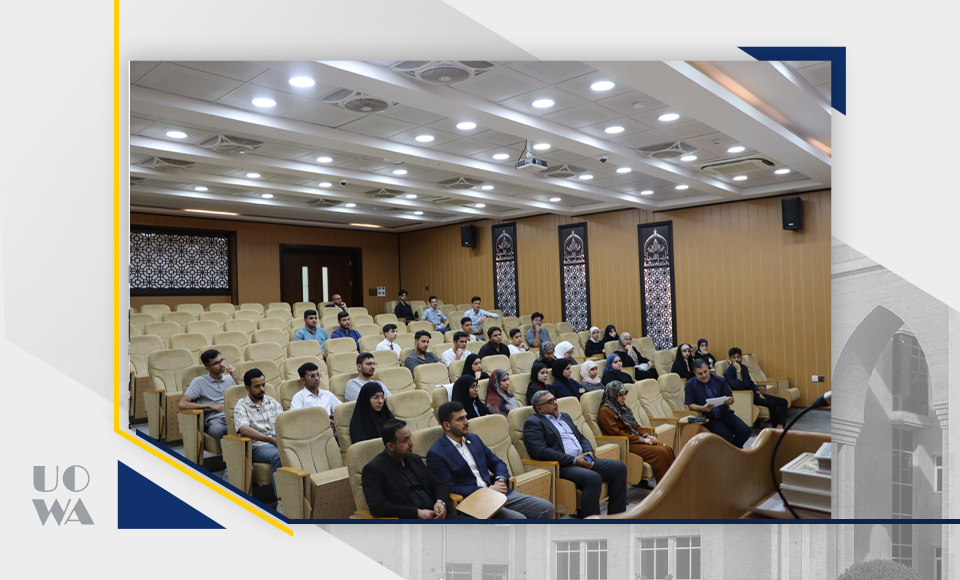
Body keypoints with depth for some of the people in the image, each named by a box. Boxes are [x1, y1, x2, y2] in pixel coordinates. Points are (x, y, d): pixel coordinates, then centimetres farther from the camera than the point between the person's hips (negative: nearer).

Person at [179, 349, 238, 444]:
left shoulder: (229, 379, 24)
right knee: (217, 430, -42)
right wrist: (210, 406, -2)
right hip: (214, 418, -2)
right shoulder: (199, 382, 11)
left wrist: (235, 378, 10)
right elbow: (182, 405, 1)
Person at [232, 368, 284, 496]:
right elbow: (244, 429, -14)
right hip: (258, 446, -4)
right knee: (278, 456, -37)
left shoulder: (272, 401, 21)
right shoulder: (241, 406, 4)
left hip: (278, 441, 4)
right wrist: (272, 440, -24)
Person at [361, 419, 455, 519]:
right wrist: (417, 512, -16)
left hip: (437, 515, 6)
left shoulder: (415, 459, 21)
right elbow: (377, 507, -13)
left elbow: (438, 485, 25)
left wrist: (440, 502, 0)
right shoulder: (373, 469, -1)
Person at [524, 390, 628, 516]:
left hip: (583, 460, 9)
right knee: (593, 478, -32)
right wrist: (574, 460, -16)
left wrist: (589, 452, 2)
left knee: (619, 468, -5)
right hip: (561, 467, -9)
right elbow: (540, 452, -15)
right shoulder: (533, 423, -2)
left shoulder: (565, 416, 25)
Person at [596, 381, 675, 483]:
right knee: (660, 453, -22)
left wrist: (647, 435, 2)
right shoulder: (605, 411, -10)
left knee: (667, 449, -12)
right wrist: (642, 440, -14)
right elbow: (617, 434, -16)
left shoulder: (622, 407, 18)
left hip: (636, 439, 9)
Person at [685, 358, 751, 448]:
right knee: (726, 435, -29)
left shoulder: (719, 380, 7)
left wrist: (729, 400, -16)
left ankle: (735, 447, 11)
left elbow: (731, 399, 9)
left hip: (725, 414, 3)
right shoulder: (690, 385, 0)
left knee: (745, 431, -19)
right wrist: (703, 408, -22)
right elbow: (690, 405, -4)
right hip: (709, 419, -3)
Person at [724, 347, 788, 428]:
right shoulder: (728, 373, -11)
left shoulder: (744, 367, 14)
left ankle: (780, 426, -19)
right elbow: (739, 387, -23)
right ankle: (775, 427, -12)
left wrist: (759, 393, 6)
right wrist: (738, 371, -23)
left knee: (783, 401, -3)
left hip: (752, 393, 9)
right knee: (772, 403, -28)